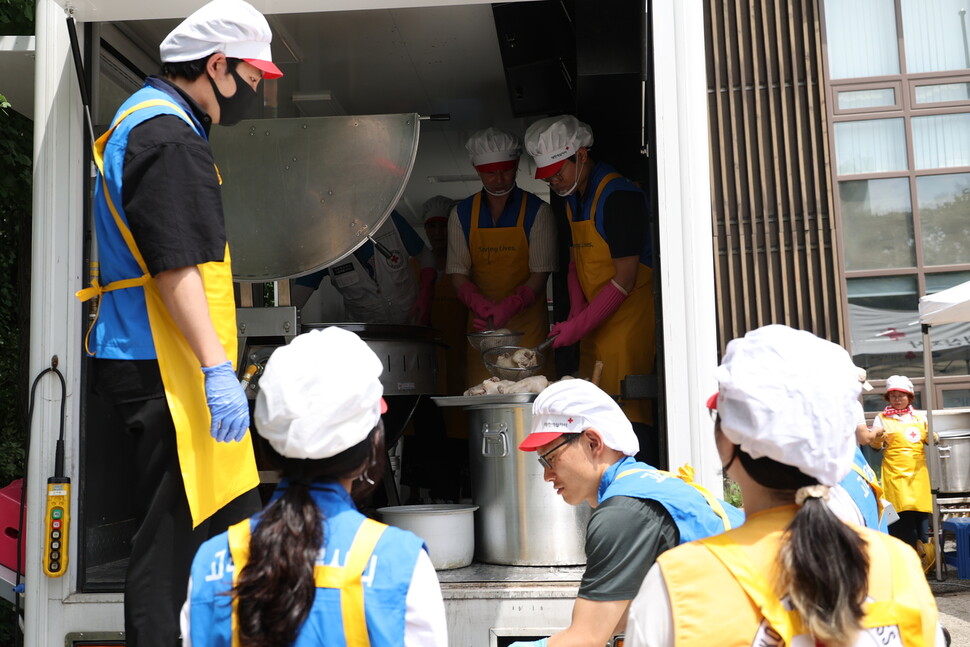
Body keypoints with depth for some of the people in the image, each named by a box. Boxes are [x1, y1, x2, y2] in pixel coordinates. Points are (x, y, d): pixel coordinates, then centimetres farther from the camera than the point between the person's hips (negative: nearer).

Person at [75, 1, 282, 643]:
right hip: (167, 371, -11)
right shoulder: (168, 138, -14)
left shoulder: (145, 118, 20)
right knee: (175, 540, -4)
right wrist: (216, 368, -26)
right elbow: (176, 267, -23)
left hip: (147, 363, 11)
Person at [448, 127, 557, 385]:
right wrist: (480, 304, -17)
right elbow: (458, 273, 4)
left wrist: (509, 307, -20)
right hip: (481, 324, 2)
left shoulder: (537, 211, 0)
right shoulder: (461, 214, 7)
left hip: (527, 322, -2)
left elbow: (540, 273, -4)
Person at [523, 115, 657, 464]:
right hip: (595, 320, 8)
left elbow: (624, 279, -17)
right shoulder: (572, 198, 13)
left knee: (627, 410, -10)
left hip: (628, 316, -8)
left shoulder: (618, 196, -15)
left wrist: (579, 326, -16)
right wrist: (576, 313, 1)